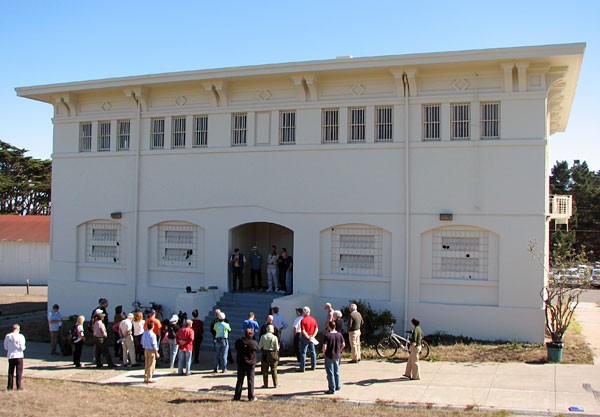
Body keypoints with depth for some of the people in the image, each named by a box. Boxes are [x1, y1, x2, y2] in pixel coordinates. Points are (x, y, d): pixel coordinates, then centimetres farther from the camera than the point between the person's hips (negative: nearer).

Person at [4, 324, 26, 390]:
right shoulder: (20, 336, -13)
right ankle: (19, 386, 3)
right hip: (19, 356, -3)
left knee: (11, 372, 13)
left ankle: (10, 386, 15)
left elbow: (5, 347, 2)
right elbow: (22, 348, -13)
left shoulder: (7, 336, -3)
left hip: (10, 356, 3)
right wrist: (23, 347, 9)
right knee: (19, 372, 5)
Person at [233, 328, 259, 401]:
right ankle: (251, 397, 7)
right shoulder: (254, 343, -13)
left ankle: (237, 396, 10)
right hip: (251, 364, -2)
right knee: (250, 380, 6)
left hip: (241, 363, 2)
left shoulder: (239, 341, -7)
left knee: (240, 380, 10)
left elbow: (236, 349, 7)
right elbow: (257, 349, 4)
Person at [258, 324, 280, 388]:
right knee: (274, 370, 11)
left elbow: (259, 346, -4)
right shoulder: (275, 337, -11)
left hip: (265, 354, 1)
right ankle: (275, 384, 15)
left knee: (265, 370, 12)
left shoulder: (263, 337, -8)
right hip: (273, 354, -1)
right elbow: (277, 348, -8)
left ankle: (265, 384, 15)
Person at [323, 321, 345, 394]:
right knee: (337, 372, 20)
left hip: (329, 356, -5)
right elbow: (343, 344, 4)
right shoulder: (339, 335, -3)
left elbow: (324, 347, -22)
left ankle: (332, 389, 7)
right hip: (337, 356, 5)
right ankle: (338, 386, 31)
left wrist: (324, 353, -4)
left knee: (330, 373, 4)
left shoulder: (327, 335, -19)